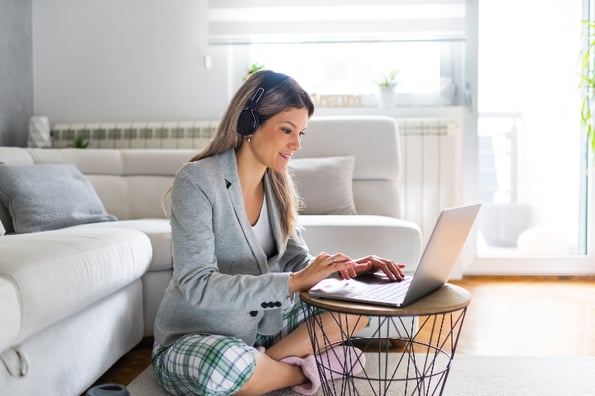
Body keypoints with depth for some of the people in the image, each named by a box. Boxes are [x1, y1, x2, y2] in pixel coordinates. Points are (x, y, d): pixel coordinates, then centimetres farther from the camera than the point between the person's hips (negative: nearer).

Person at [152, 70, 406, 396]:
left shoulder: (277, 184, 2)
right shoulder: (196, 181, -20)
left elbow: (296, 259, 4)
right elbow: (196, 284, -28)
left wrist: (345, 267, -16)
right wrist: (294, 282, -35)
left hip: (263, 325, 6)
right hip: (195, 337, -6)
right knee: (228, 364, -39)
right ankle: (306, 368, -9)